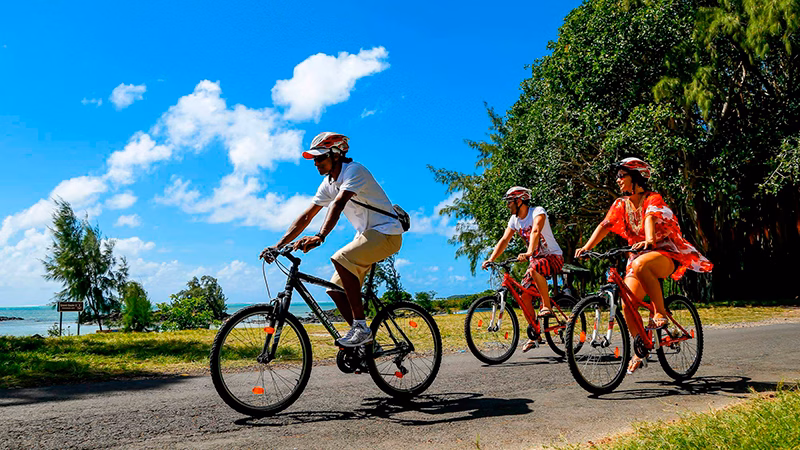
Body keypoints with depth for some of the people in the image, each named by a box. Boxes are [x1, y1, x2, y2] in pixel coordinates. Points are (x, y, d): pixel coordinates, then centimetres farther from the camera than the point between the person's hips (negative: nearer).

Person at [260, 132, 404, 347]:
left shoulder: (354, 170, -18)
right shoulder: (328, 183, 7)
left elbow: (338, 204, -34)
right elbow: (305, 217, 6)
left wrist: (319, 237, -48)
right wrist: (278, 246, -1)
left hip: (386, 233, -9)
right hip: (366, 234, 9)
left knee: (341, 259, -31)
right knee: (335, 289, 1)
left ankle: (361, 327, -24)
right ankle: (366, 340, 9)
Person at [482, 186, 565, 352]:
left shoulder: (538, 212, -17)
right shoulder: (514, 220, 3)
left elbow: (536, 231, -35)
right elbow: (504, 240, -2)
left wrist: (529, 253, -51)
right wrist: (490, 259, -16)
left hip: (553, 257, -7)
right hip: (536, 259, 7)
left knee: (534, 269, -39)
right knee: (523, 294, -5)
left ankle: (547, 306, -22)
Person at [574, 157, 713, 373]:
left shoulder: (653, 199, -8)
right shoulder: (621, 204, 7)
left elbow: (650, 218, -29)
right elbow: (605, 225, -5)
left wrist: (649, 241, -49)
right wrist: (587, 247, -21)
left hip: (665, 254, -5)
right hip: (638, 255, 5)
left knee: (641, 265, -39)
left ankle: (660, 312, -20)